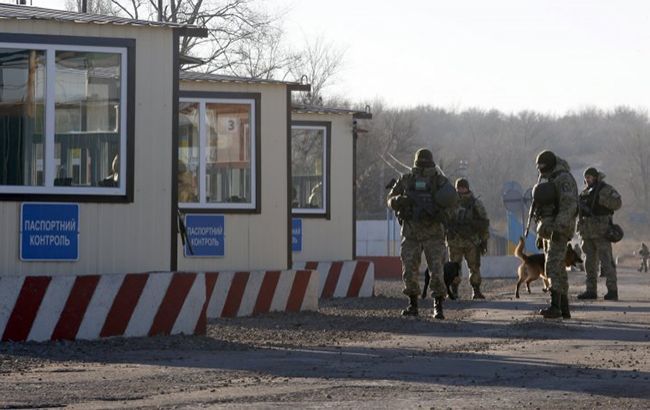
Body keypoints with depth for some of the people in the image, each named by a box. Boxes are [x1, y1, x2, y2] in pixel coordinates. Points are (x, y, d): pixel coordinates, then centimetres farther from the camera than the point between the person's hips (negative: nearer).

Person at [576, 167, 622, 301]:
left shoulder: (606, 189, -3)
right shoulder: (585, 192, 17)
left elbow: (617, 203, -16)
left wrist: (600, 199, -23)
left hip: (601, 231, -7)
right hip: (587, 232, 7)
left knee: (606, 261, -11)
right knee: (590, 261, 7)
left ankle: (612, 291, -12)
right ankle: (591, 290, 11)